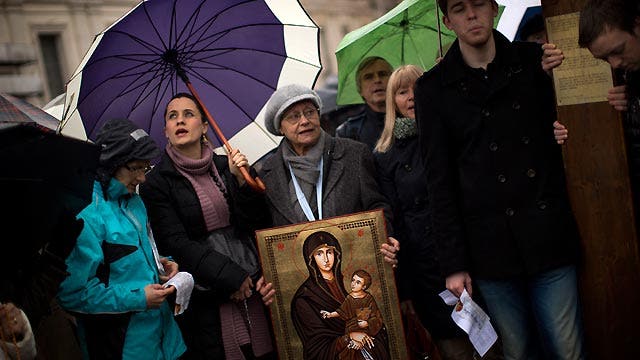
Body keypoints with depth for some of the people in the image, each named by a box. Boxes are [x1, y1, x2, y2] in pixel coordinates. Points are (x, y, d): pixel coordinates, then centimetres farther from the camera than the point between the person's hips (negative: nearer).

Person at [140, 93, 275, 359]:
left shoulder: (225, 166, 6)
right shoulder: (156, 183, -3)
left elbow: (258, 224, 3)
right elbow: (176, 243, -10)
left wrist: (242, 182, -13)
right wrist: (230, 277, -14)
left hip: (254, 286, 3)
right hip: (206, 299, -3)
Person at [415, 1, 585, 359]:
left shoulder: (535, 61, 7)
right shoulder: (434, 87, 4)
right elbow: (439, 182, 1)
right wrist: (453, 263, -2)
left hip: (549, 237, 1)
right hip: (491, 246, -1)